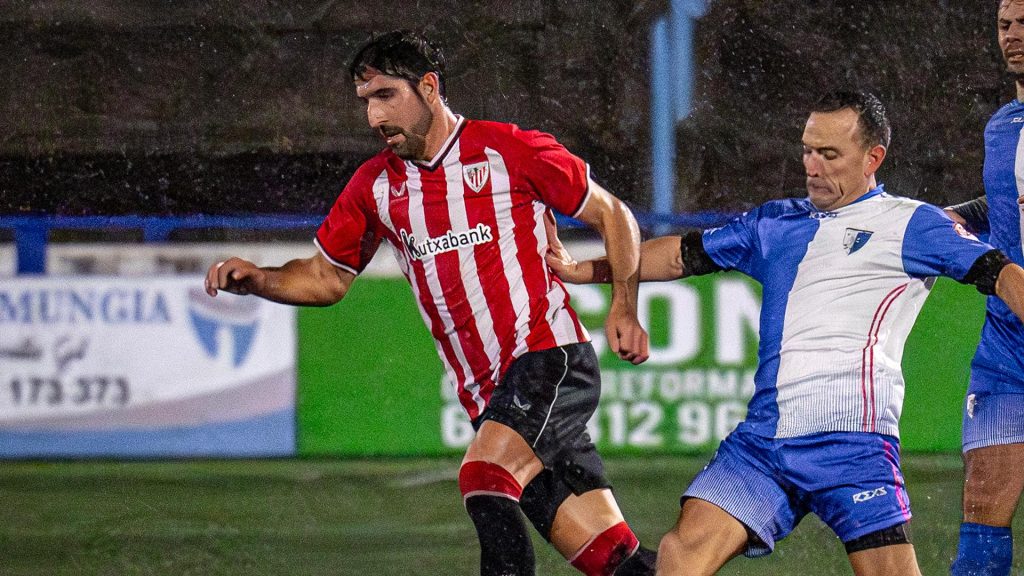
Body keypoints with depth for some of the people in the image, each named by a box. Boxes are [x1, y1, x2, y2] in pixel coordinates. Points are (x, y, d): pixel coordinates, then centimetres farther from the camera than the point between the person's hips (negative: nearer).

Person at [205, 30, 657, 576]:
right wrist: (256, 279, 2)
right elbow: (327, 276, 21)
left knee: (483, 475, -29)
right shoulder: (375, 184, 11)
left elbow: (612, 215, 4)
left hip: (548, 353, -5)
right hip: (487, 396, 5)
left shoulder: (510, 150, -4)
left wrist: (624, 309, -5)